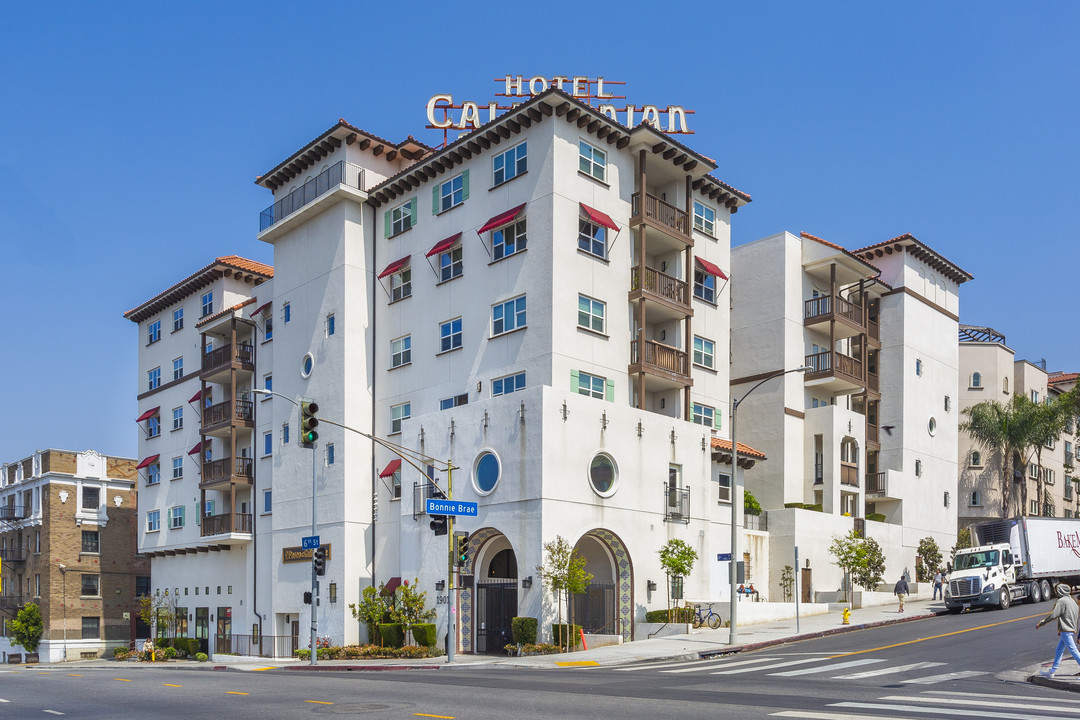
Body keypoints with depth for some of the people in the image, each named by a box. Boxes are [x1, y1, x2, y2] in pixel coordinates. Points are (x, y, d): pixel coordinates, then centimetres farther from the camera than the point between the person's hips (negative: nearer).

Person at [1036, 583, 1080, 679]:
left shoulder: (1061, 601, -13)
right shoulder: (1072, 600, 13)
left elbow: (1053, 615, -17)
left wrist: (1040, 623, -9)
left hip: (1066, 631, -9)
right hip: (1072, 629, 9)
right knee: (1059, 650, 13)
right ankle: (1052, 671, 17)